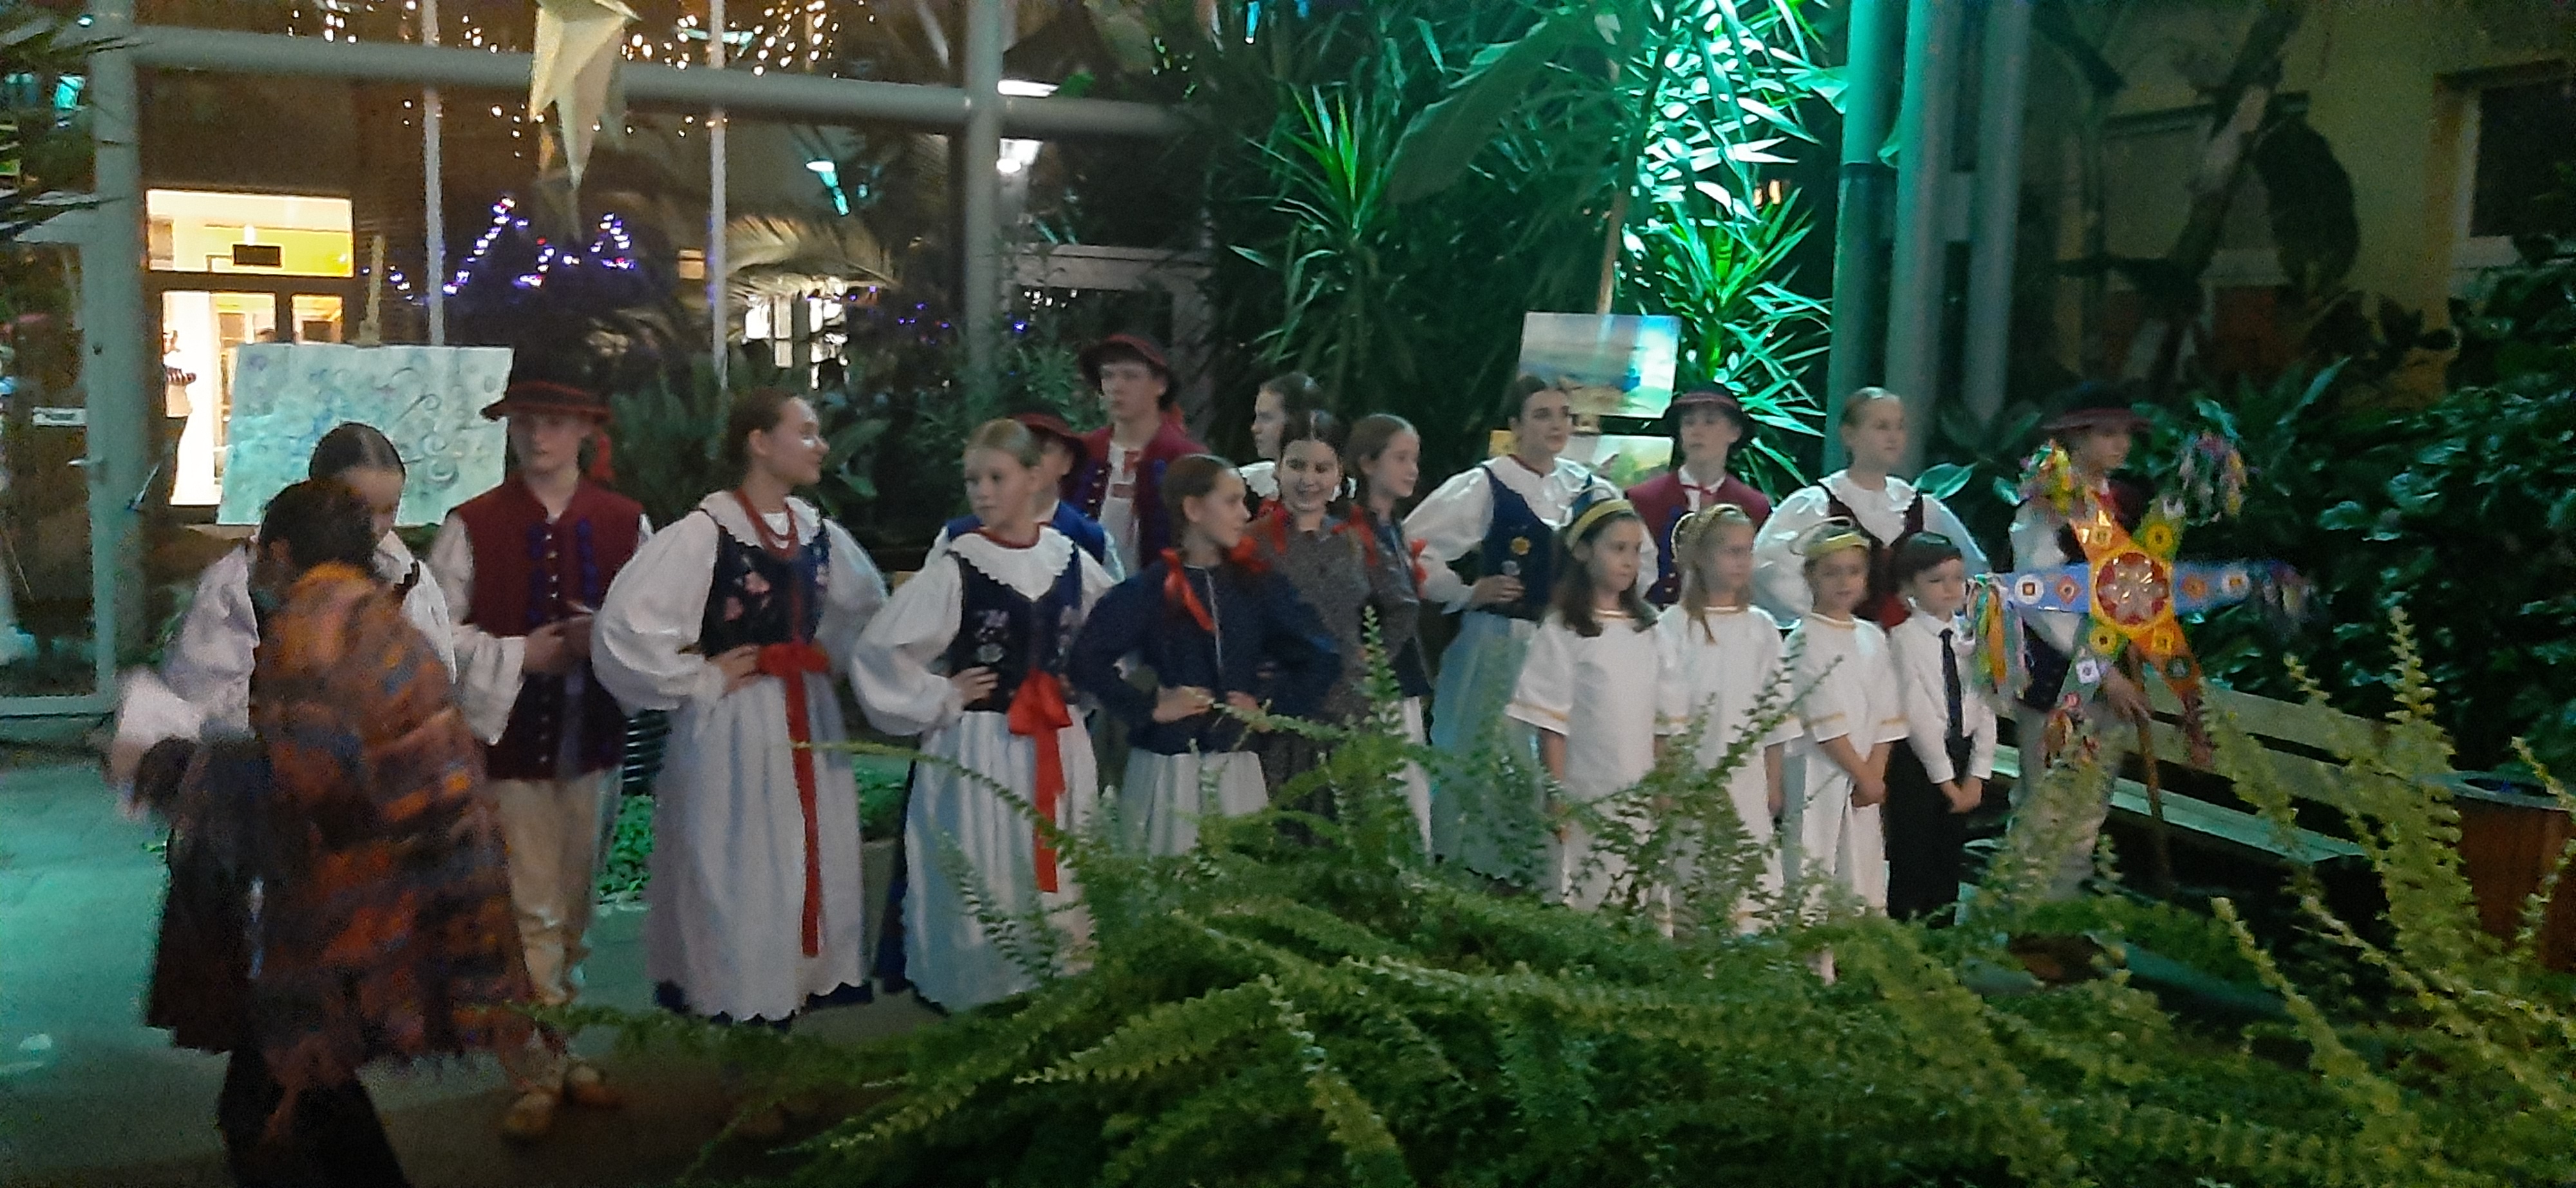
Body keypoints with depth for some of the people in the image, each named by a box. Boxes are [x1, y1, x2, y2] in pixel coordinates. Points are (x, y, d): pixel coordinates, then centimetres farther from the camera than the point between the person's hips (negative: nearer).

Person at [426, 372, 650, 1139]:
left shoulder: (626, 523, 3)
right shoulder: (472, 525, -3)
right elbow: (437, 628, -4)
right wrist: (518, 656, -15)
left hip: (593, 737, 3)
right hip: (509, 736, -3)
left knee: (574, 909, 15)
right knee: (533, 913, -3)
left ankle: (561, 1048, 30)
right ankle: (535, 1073, 9)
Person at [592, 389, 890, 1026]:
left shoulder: (817, 531, 6)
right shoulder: (703, 533, -17)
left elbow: (867, 603, 25)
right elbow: (624, 627, -24)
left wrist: (829, 657, 10)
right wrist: (701, 680, -16)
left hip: (809, 717, 7)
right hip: (734, 727, -7)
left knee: (816, 862, 14)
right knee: (739, 875, 3)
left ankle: (815, 977, 29)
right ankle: (739, 1002, 16)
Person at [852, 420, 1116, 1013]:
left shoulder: (1070, 559, 2)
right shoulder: (956, 567, -10)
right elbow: (878, 650, -13)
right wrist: (939, 699, -10)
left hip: (1059, 747, 4)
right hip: (980, 748, -4)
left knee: (1060, 879, 12)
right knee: (985, 882, 2)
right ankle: (980, 1000, 17)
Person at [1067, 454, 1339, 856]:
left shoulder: (1257, 586, 7)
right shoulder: (1150, 589, -3)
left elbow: (1321, 660, 10)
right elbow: (1087, 661, -9)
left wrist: (1269, 704, 2)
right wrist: (1149, 707, -10)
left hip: (1239, 772, 3)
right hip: (1166, 771, -3)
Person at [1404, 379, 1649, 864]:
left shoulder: (1592, 489, 8)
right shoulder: (1485, 486, -5)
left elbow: (1642, 556, 21)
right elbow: (1414, 548, -9)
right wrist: (1466, 593, -9)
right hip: (1498, 648, -4)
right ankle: (1470, 871, 13)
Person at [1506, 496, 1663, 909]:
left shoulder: (1648, 626, 10)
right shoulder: (1563, 631, -6)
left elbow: (1659, 716, 13)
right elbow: (1550, 724, -7)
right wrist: (1558, 801, -10)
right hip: (1586, 803, -5)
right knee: (1579, 904, -3)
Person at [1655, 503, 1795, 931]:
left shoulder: (1761, 627, 8)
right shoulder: (1675, 626, -3)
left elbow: (1776, 715, 11)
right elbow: (1668, 714, -5)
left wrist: (1774, 783, 9)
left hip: (1748, 779, 4)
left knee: (1752, 897, 2)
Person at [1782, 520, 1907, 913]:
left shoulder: (1873, 637, 12)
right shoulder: (1805, 640, -7)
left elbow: (1886, 716, 8)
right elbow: (1823, 722, -11)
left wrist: (1875, 775, -3)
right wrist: (1864, 775, -8)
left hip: (1865, 781, 6)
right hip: (1819, 778, -6)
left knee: (1865, 886, 7)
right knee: (1814, 878, -6)